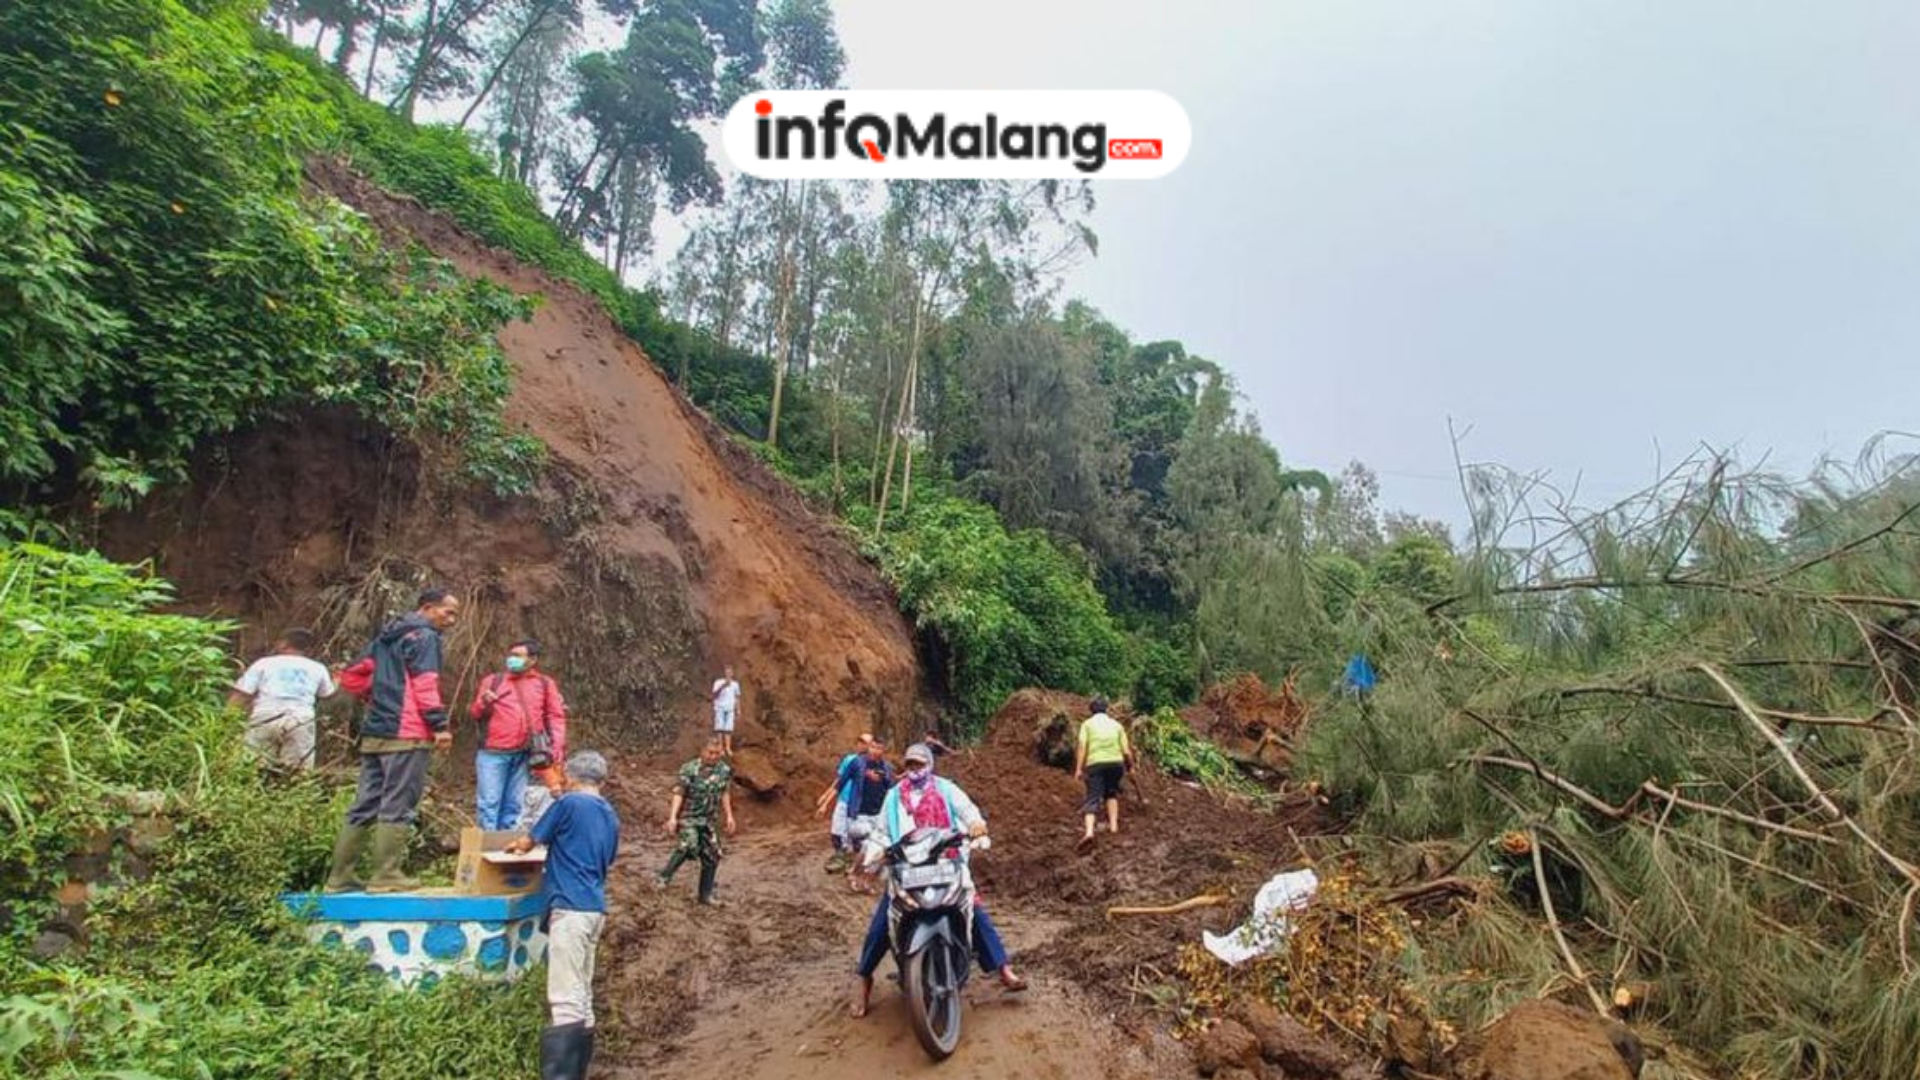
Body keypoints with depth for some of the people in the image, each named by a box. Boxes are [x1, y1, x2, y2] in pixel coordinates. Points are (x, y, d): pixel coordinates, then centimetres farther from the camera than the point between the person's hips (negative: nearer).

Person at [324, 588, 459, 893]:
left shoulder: (386, 636, 21)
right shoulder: (425, 636, -7)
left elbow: (352, 676, 22)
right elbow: (424, 683, -18)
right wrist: (439, 724, -19)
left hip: (374, 733, 9)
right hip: (406, 734, -9)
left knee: (364, 806, 11)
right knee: (398, 806, -5)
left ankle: (341, 876, 14)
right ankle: (386, 876, -4)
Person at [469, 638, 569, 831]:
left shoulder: (545, 684, 10)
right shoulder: (492, 681, 10)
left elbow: (556, 716, 9)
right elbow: (474, 713, 13)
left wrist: (557, 746, -2)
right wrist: (483, 704, -9)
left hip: (522, 755, 1)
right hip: (492, 753, -1)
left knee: (514, 805, 8)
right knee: (489, 802, -4)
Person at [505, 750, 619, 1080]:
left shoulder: (569, 803, -6)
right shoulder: (611, 816, 15)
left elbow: (528, 843, 5)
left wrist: (514, 844, 29)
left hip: (571, 907, -8)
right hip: (594, 908, 8)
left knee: (566, 1001, -12)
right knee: (581, 998, 12)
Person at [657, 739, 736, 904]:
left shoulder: (725, 771, 0)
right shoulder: (690, 769, -15)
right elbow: (679, 794, -16)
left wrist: (729, 816, 12)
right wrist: (672, 817, -24)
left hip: (707, 820, 5)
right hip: (687, 816, -5)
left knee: (712, 857, 6)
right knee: (688, 846, -29)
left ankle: (706, 894, 21)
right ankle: (665, 876, -10)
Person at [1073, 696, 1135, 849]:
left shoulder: (1087, 723, 11)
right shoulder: (1116, 724, 17)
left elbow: (1082, 747, -2)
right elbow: (1126, 751, 10)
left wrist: (1079, 768, -4)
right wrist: (1131, 766, 25)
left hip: (1095, 763, -2)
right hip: (1116, 762, 2)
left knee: (1093, 798, -5)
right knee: (1111, 793, 27)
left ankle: (1089, 831, -24)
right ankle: (1113, 824, 22)